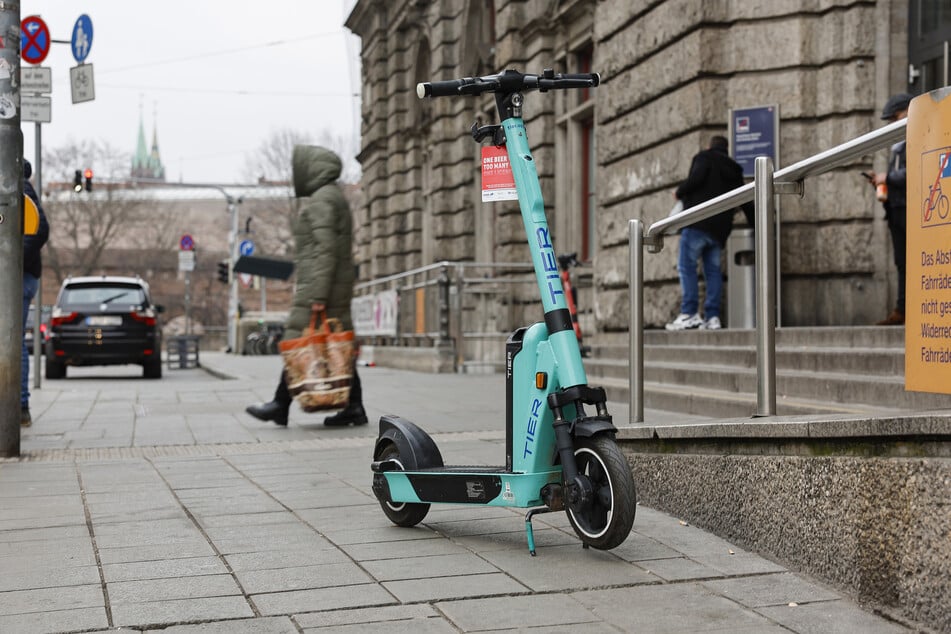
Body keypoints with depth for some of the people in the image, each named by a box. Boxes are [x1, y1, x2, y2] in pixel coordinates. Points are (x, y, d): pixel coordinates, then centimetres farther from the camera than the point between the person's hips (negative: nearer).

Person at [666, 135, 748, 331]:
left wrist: (679, 193, 3)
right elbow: (746, 203, 24)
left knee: (686, 266, -7)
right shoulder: (734, 170, 24)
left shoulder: (704, 158, 6)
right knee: (713, 270, 7)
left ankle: (689, 313, -16)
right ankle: (712, 316, -1)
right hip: (720, 228, 6)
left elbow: (696, 179, -13)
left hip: (698, 221, -6)